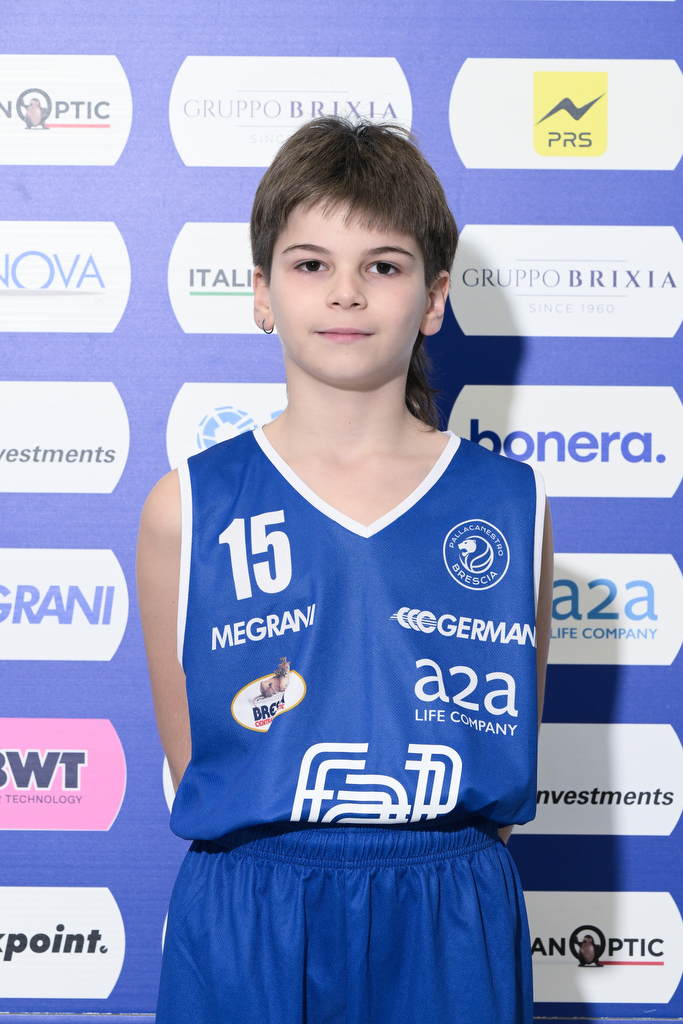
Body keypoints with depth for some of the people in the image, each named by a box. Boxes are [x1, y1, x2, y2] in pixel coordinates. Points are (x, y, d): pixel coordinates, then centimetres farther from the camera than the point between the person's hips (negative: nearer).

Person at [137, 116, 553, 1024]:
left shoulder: (513, 507, -2)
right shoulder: (187, 510, -4)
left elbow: (511, 760, 6)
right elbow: (190, 763, 1)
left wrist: (423, 866, -1)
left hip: (450, 936, 1)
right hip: (244, 933, 0)